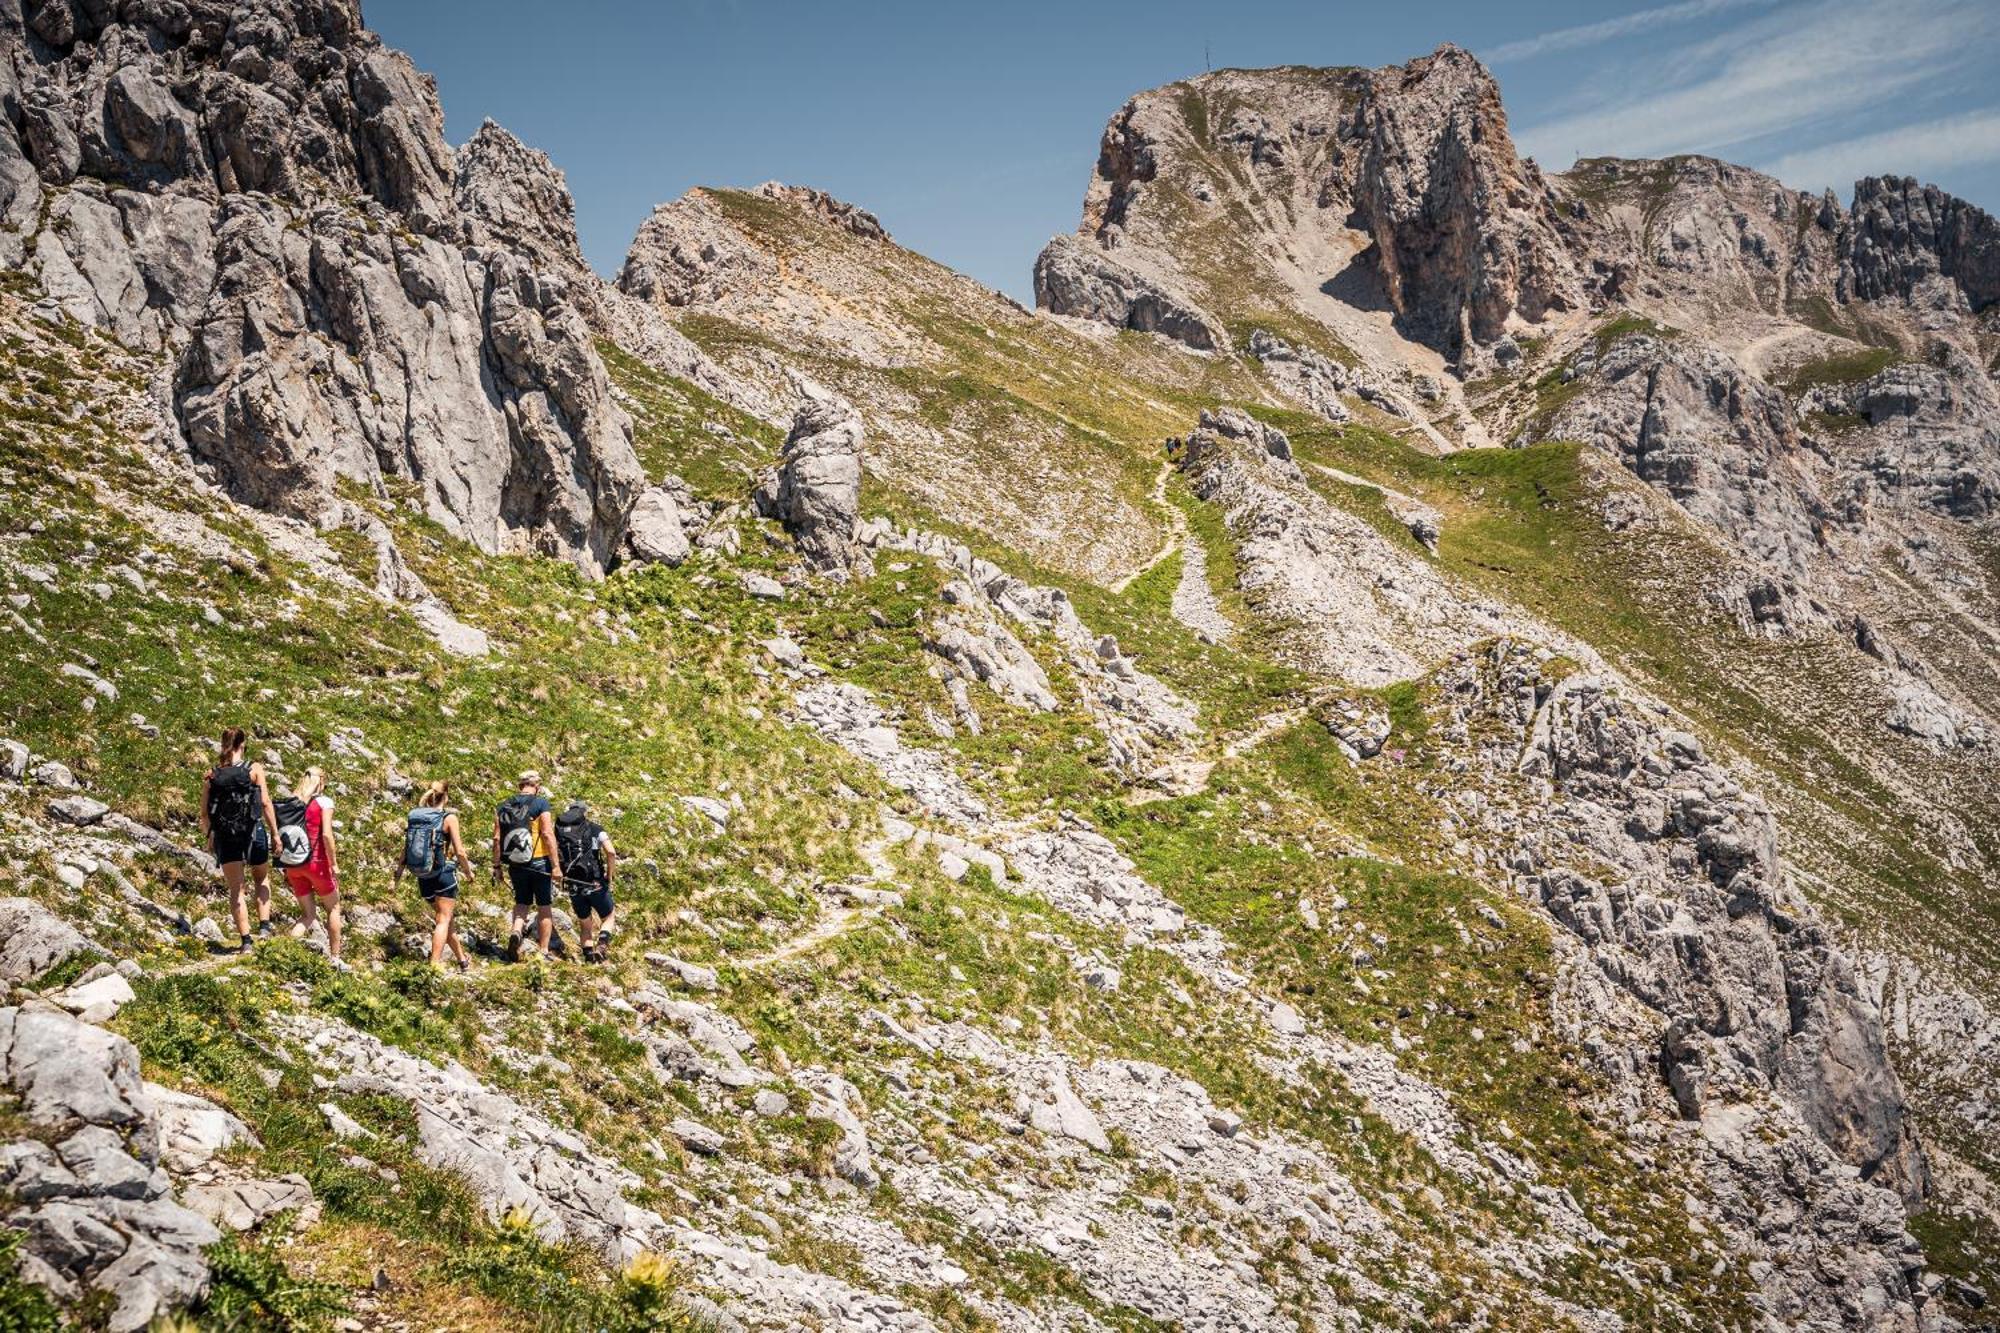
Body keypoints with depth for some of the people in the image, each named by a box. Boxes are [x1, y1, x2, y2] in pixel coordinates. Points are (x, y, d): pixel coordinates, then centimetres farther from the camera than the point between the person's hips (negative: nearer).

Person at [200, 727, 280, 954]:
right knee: (262, 878, 22)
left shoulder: (211, 775, 1)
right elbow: (266, 803, -8)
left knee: (236, 889, 7)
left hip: (225, 836, 1)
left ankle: (245, 940, 4)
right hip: (254, 832, -1)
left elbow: (205, 813, 3)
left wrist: (207, 838, 16)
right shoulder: (255, 769, -5)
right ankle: (264, 925, 10)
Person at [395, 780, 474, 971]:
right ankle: (435, 963, -8)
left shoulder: (414, 816, 5)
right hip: (444, 875, -5)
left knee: (446, 917, 18)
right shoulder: (448, 817, -9)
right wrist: (468, 872, 5)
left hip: (423, 877, 5)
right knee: (444, 920, 1)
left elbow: (405, 848, 4)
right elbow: (459, 851, -10)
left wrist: (398, 876, 11)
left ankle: (462, 960, 29)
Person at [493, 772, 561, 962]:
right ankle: (544, 951, 11)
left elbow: (497, 839, 4)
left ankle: (515, 932, -9)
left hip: (516, 865, 4)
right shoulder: (540, 803, -8)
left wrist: (496, 867, 11)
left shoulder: (503, 807, 6)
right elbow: (548, 834, -14)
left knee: (521, 903, 19)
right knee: (545, 907, 9)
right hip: (539, 862, -4)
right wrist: (556, 865, -13)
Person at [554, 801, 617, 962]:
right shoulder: (596, 830, 2)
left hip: (574, 888, 2)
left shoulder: (559, 832, 10)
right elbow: (610, 852, -13)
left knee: (585, 925, 21)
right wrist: (609, 877, -1)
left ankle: (589, 956, 10)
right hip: (596, 884, -2)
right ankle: (602, 944, -8)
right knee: (607, 918, 18)